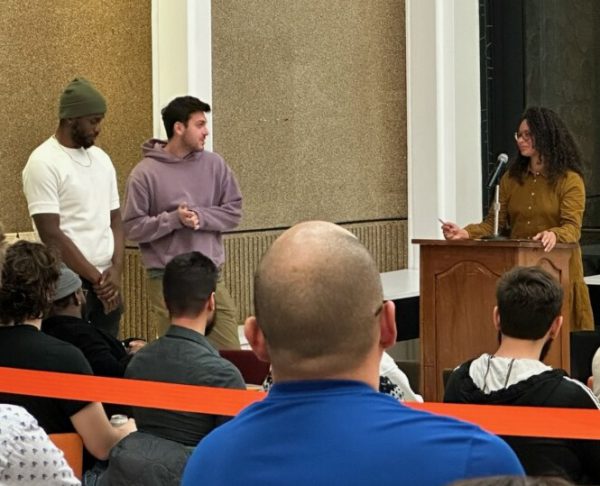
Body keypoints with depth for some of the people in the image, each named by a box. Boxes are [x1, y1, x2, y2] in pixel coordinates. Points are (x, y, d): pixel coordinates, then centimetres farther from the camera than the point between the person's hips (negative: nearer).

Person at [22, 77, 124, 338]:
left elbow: (115, 220, 13)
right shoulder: (43, 163, -10)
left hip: (106, 281, 6)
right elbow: (51, 234, -15)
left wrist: (115, 269, -5)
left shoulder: (101, 158, 12)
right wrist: (94, 277, -13)